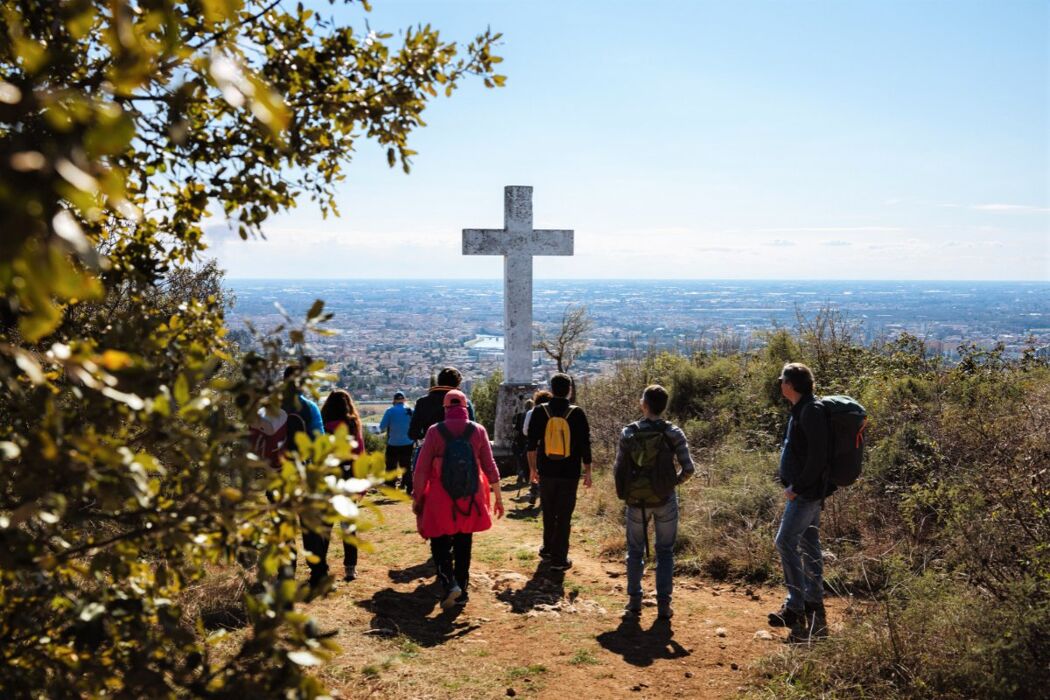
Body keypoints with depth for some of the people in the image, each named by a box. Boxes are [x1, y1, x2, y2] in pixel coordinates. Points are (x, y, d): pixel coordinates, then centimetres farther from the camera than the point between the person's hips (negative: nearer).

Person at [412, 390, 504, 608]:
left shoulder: (435, 431, -7)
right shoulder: (478, 430, -3)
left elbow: (421, 469, -6)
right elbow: (490, 467, 0)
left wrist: (416, 497, 4)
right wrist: (498, 497, 8)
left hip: (440, 500, -2)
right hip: (470, 500, 2)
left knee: (440, 544, 10)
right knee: (463, 545, 16)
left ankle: (449, 583, -10)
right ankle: (462, 590, 22)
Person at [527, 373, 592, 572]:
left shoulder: (540, 412, -3)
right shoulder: (577, 413, -8)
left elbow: (532, 443, 1)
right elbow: (585, 445, -5)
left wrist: (532, 468, 12)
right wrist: (587, 471, 4)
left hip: (546, 472, 2)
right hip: (569, 473, -2)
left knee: (548, 512, 19)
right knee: (564, 515, 5)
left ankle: (548, 549, 34)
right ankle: (559, 559, 7)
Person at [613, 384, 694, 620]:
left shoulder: (628, 433, -6)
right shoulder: (673, 433, -9)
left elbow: (618, 469, -5)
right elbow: (688, 468, -13)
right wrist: (674, 481, 6)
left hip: (636, 501, 1)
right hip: (665, 501, -1)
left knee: (635, 551, 17)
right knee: (665, 552, 12)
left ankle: (634, 600, 21)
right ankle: (663, 605, 12)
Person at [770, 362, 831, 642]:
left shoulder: (811, 412, -18)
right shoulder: (802, 409, 14)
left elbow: (817, 457, -23)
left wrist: (797, 486, -18)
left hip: (807, 490, -10)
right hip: (806, 490, 10)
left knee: (785, 542, -10)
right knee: (809, 545, 13)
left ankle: (796, 607, -5)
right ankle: (814, 609, 22)